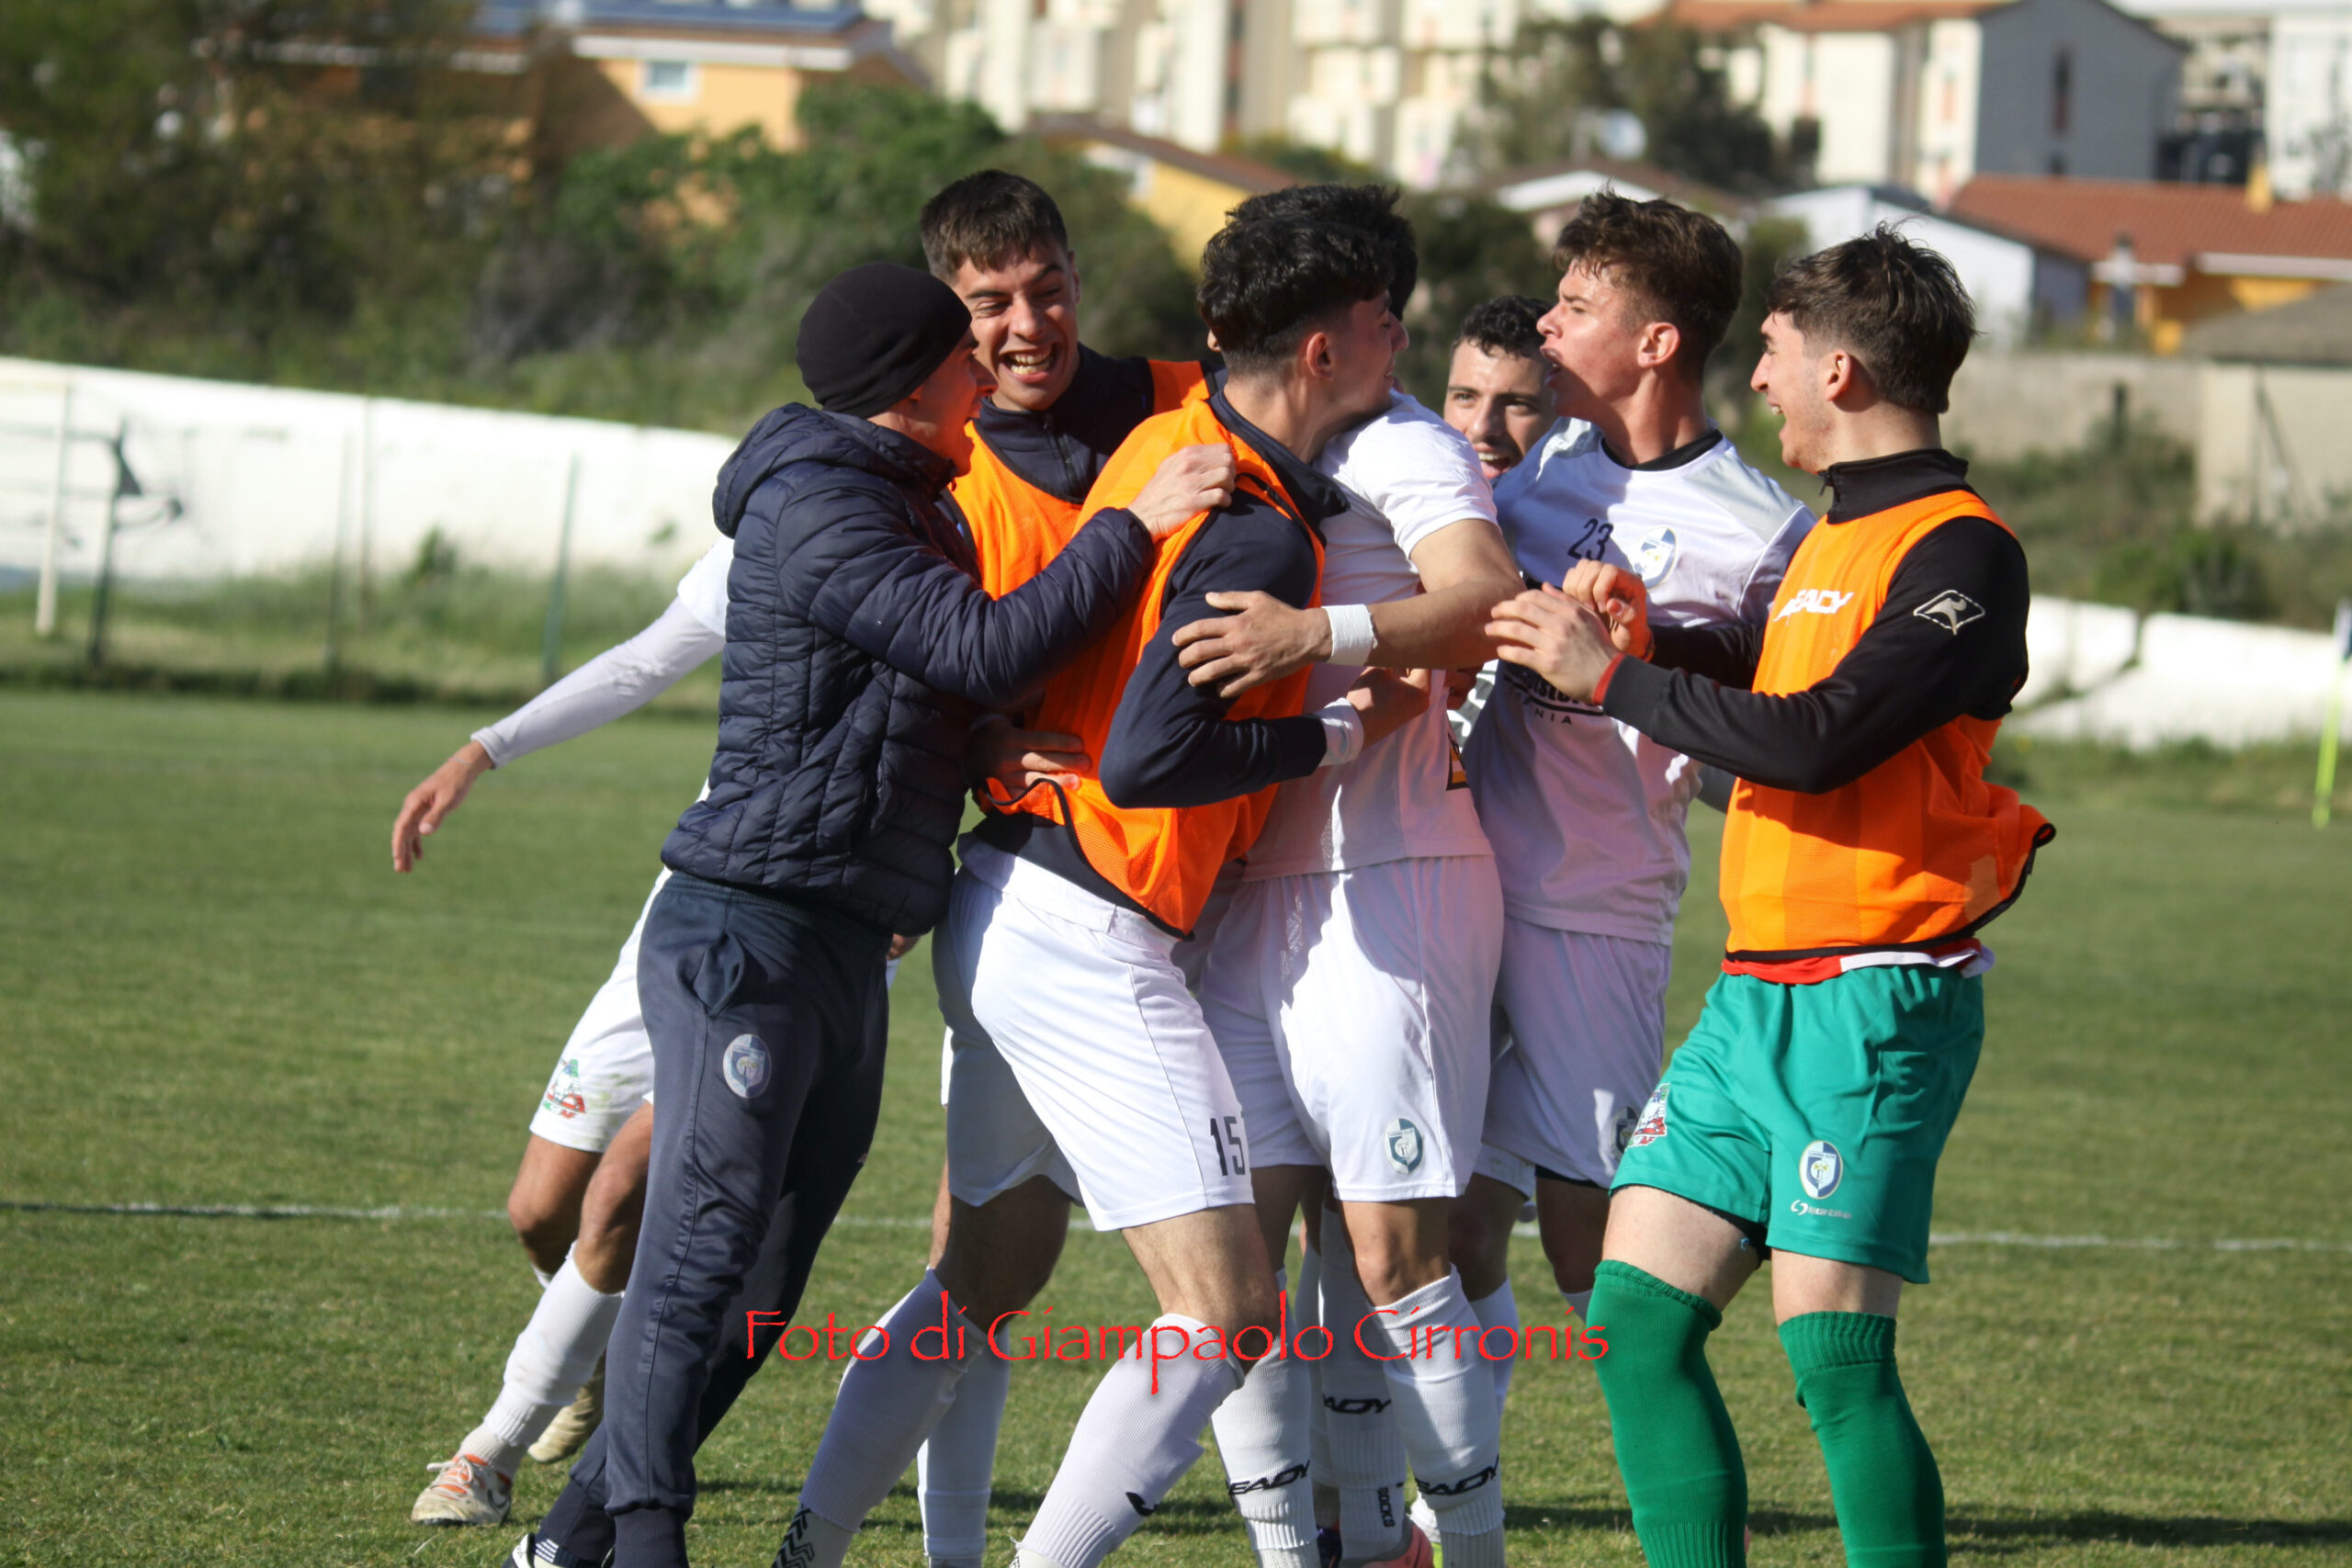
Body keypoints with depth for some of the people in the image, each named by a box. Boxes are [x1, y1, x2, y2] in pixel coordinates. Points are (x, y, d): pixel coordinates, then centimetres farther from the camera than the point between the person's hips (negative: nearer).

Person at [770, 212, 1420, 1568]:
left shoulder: (1172, 440, 8)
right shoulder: (1261, 534, -19)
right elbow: (1147, 757, -26)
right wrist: (1342, 735, -16)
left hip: (1011, 906, 10)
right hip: (1094, 941, -10)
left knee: (980, 1277, 20)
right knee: (1227, 1314, -9)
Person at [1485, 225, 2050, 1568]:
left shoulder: (1960, 549, -11)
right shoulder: (1838, 536, 19)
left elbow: (1816, 738, -20)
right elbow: (1764, 673, 31)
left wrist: (1611, 677, -12)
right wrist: (1651, 635, 10)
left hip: (1873, 1003, -9)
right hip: (1753, 1001, 9)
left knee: (1836, 1356, -12)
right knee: (1637, 1321, 2)